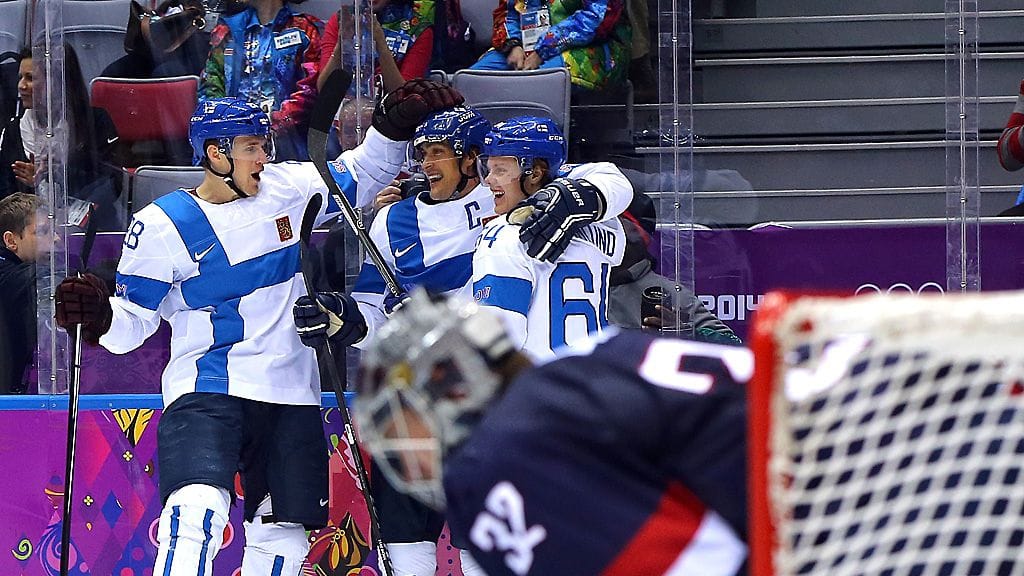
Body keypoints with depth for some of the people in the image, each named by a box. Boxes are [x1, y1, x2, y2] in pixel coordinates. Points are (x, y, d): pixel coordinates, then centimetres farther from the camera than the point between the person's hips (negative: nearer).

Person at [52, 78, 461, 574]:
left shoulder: (287, 189, 5)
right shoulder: (163, 225, -7)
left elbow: (362, 174, 20)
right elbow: (132, 323, -2)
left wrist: (394, 126, 4)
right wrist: (99, 317, -23)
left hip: (291, 394, 5)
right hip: (207, 391, -5)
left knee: (283, 534, 10)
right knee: (197, 511, -28)